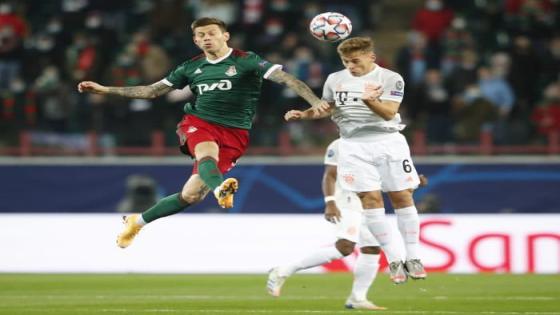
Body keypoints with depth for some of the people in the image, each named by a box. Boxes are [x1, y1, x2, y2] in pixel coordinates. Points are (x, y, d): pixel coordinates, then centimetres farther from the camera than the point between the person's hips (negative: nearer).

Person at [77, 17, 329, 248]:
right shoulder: (192, 67, 12)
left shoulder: (246, 61, -2)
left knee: (192, 194, -8)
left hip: (234, 133, -2)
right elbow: (152, 91, 20)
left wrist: (314, 101, -29)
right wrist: (105, 90, 17)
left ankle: (138, 221, 10)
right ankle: (221, 188, -67)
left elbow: (285, 78, -12)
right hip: (198, 123, 2)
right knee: (207, 152, -36)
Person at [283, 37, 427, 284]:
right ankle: (394, 261, -7)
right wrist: (303, 114, 6)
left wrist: (370, 101, -32)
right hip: (353, 145, 2)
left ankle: (413, 258, 6)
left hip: (388, 141, -2)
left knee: (402, 197, -3)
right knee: (370, 198, -10)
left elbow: (389, 113, -14)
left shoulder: (390, 79, -3)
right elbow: (326, 108, 22)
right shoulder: (335, 80, 9)